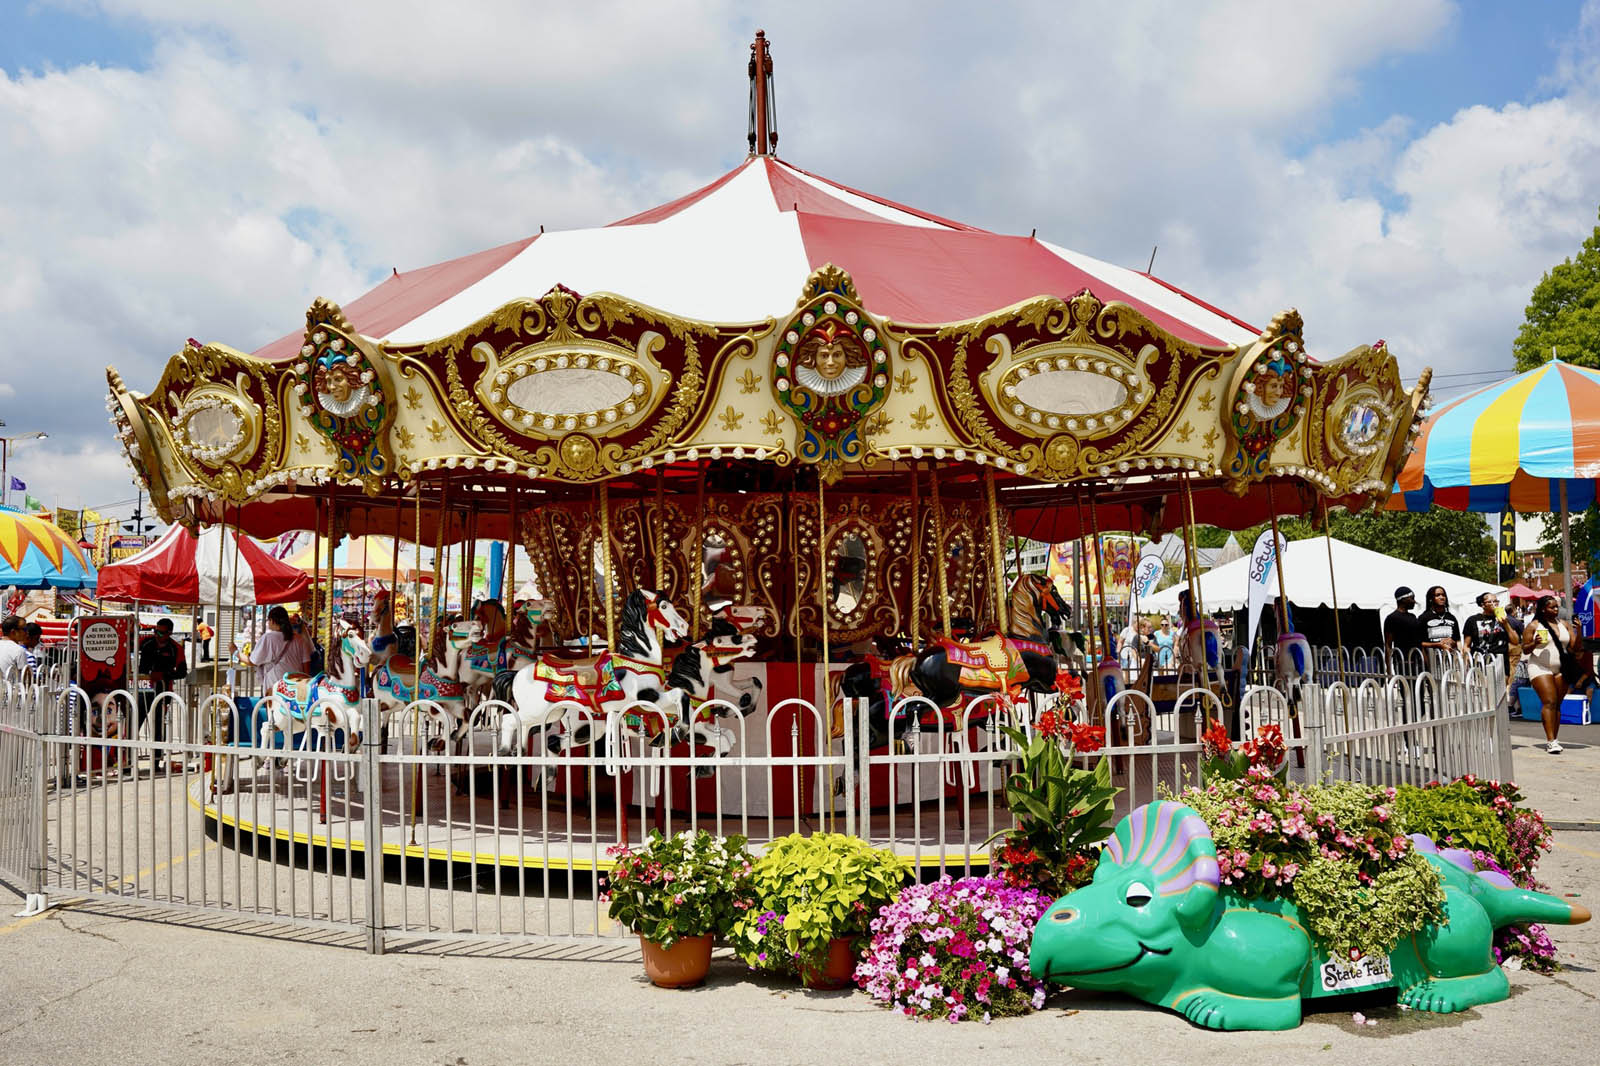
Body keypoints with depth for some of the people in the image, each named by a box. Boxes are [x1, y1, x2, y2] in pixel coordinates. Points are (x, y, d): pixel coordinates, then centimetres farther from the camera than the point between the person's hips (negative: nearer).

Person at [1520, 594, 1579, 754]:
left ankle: (1552, 740, 8)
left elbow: (1575, 647, 9)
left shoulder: (1564, 625, 13)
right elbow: (1525, 650, 1)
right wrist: (1534, 643, -19)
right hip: (1540, 668, -5)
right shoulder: (1533, 625, 1)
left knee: (1557, 705, 3)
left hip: (1561, 669, 5)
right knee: (1549, 702, -16)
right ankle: (1551, 741, -21)